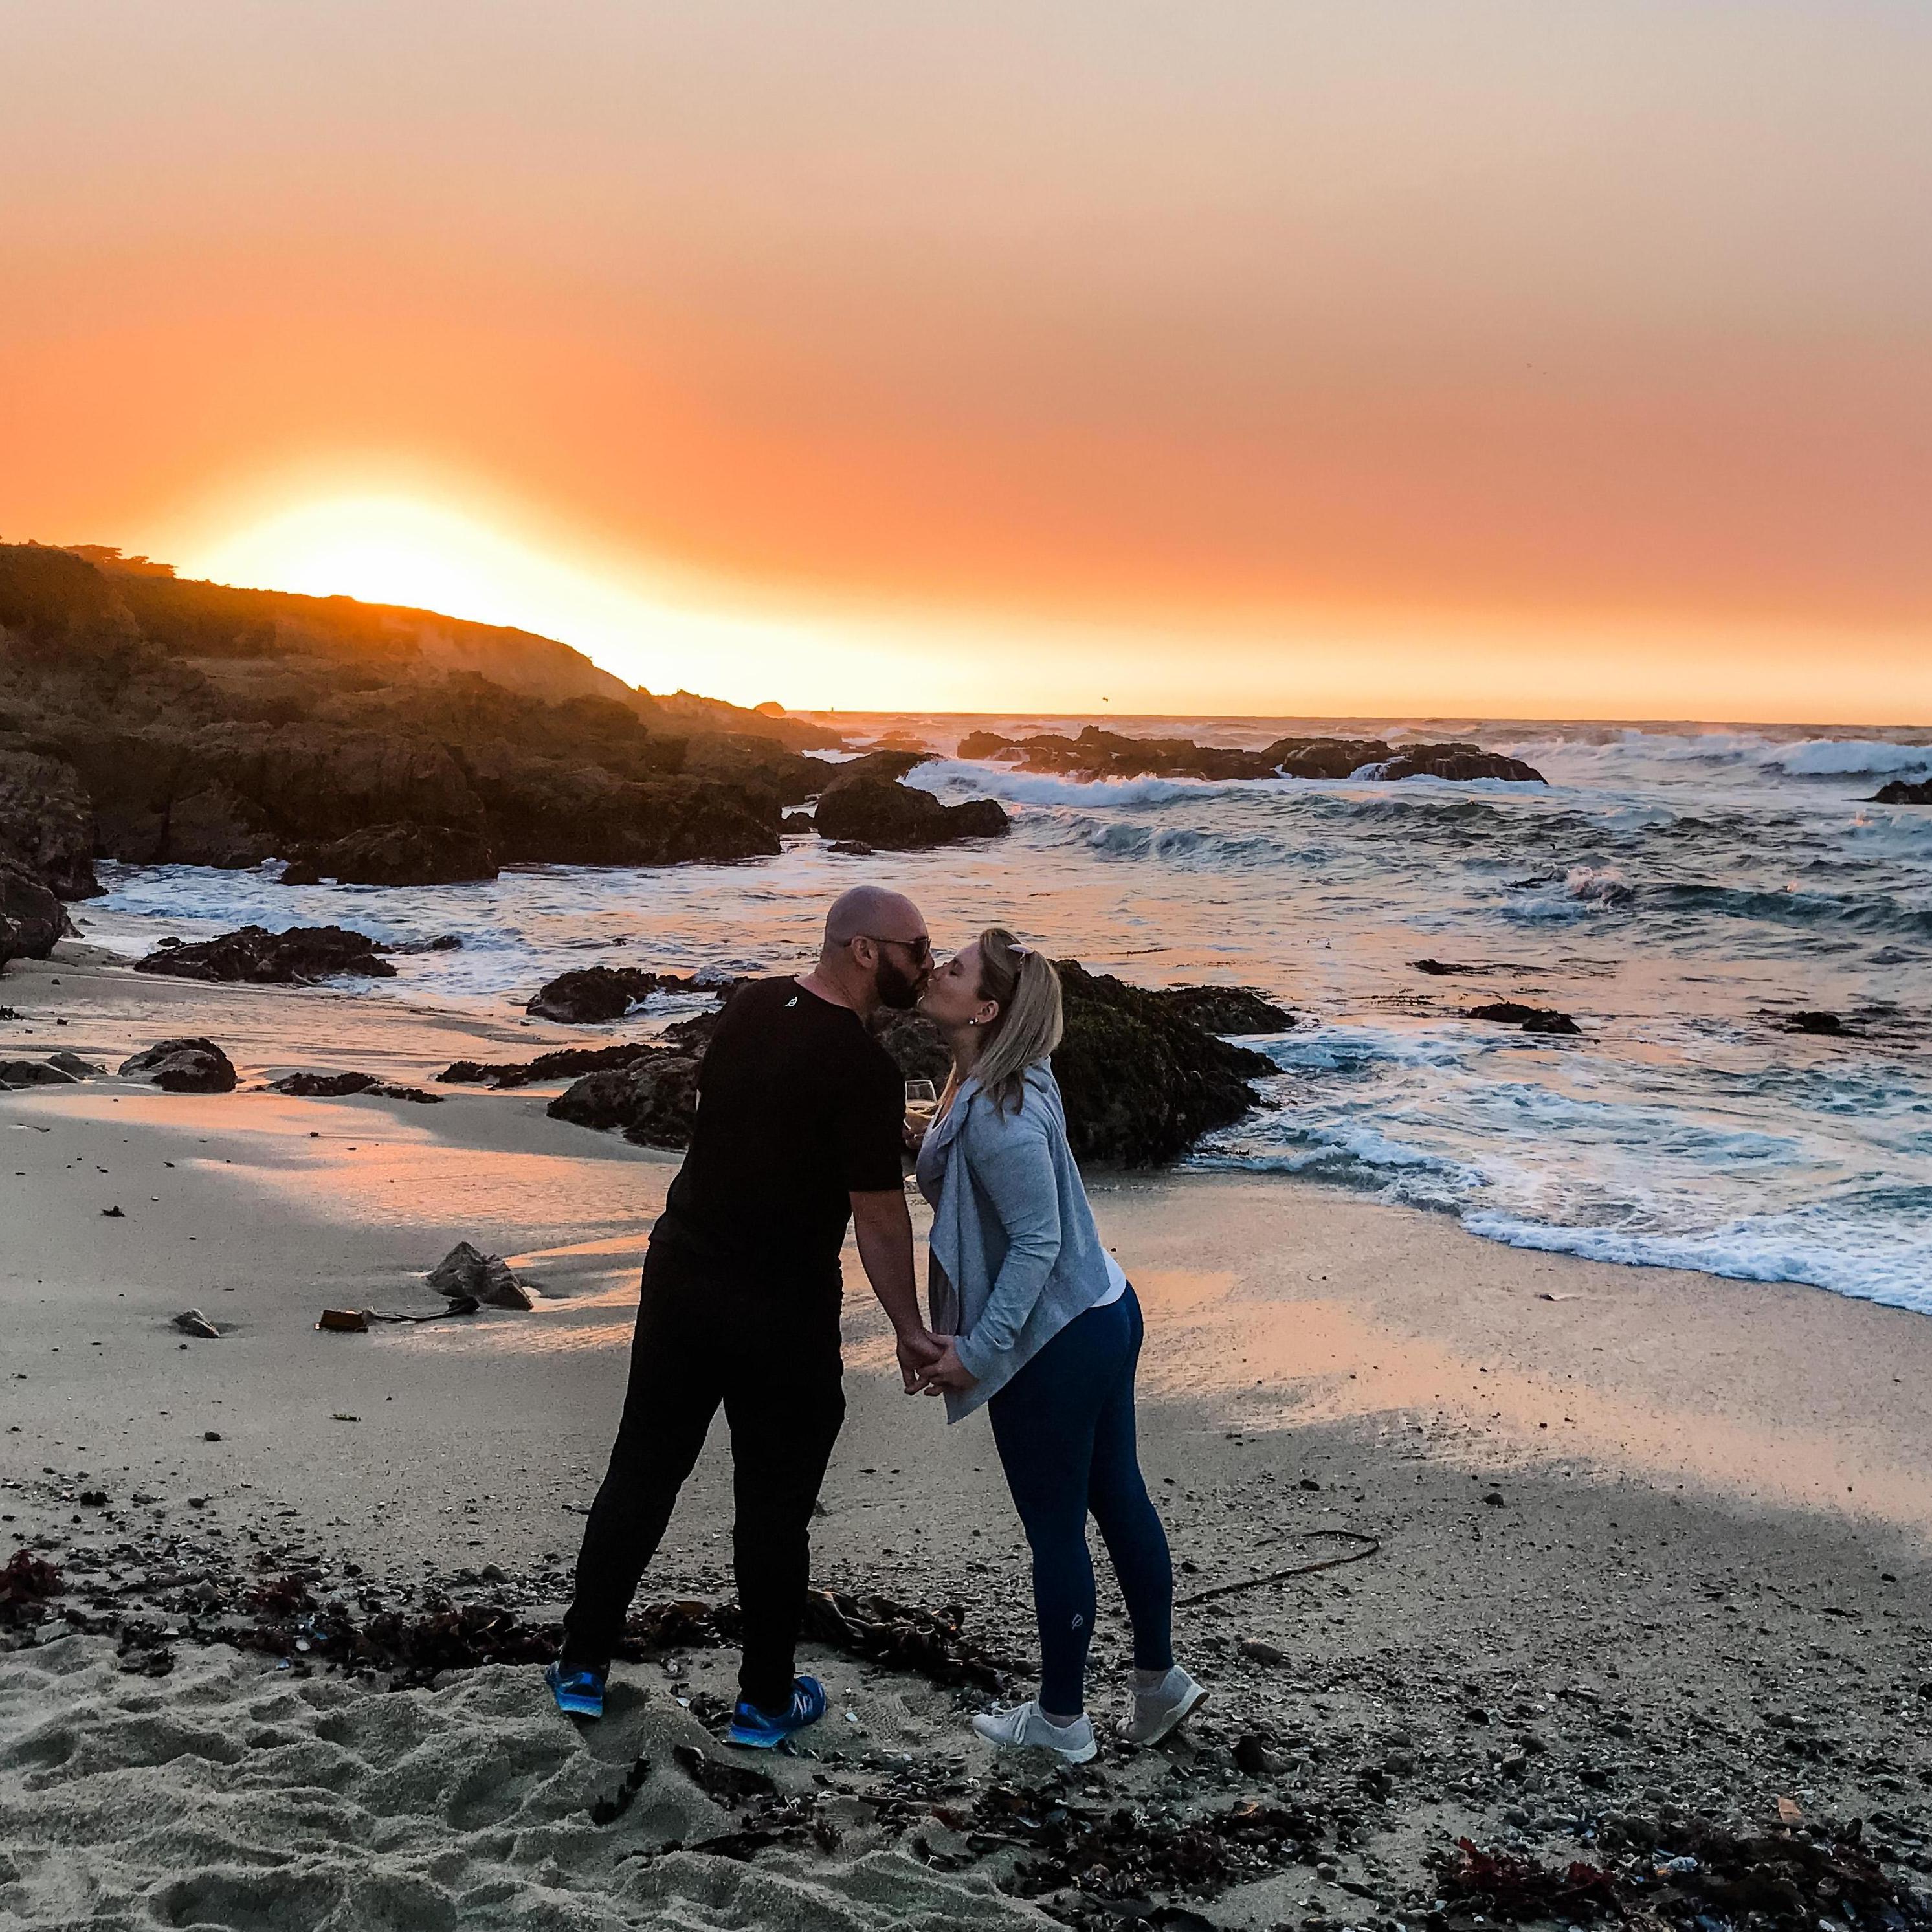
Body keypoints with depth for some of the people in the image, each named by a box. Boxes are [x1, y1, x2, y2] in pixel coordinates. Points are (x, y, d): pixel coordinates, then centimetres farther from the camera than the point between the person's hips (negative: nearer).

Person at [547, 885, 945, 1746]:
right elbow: (880, 1218, -16)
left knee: (641, 1471, 15)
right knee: (774, 1502, 9)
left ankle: (583, 1666, 26)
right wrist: (910, 1332, -6)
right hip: (781, 1311, -6)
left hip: (681, 1272, 6)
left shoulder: (748, 1006, 2)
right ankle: (765, 1700, 22)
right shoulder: (865, 1069, -19)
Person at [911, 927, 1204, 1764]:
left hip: (1054, 1343, -9)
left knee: (1055, 1531, 8)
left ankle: (1060, 1721, 26)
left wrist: (975, 1352, -22)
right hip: (1101, 1312, 9)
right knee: (1118, 1499, 20)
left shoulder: (997, 1114, -25)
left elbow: (1037, 1240, -26)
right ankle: (1160, 1680, 36)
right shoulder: (1004, 1081, 5)